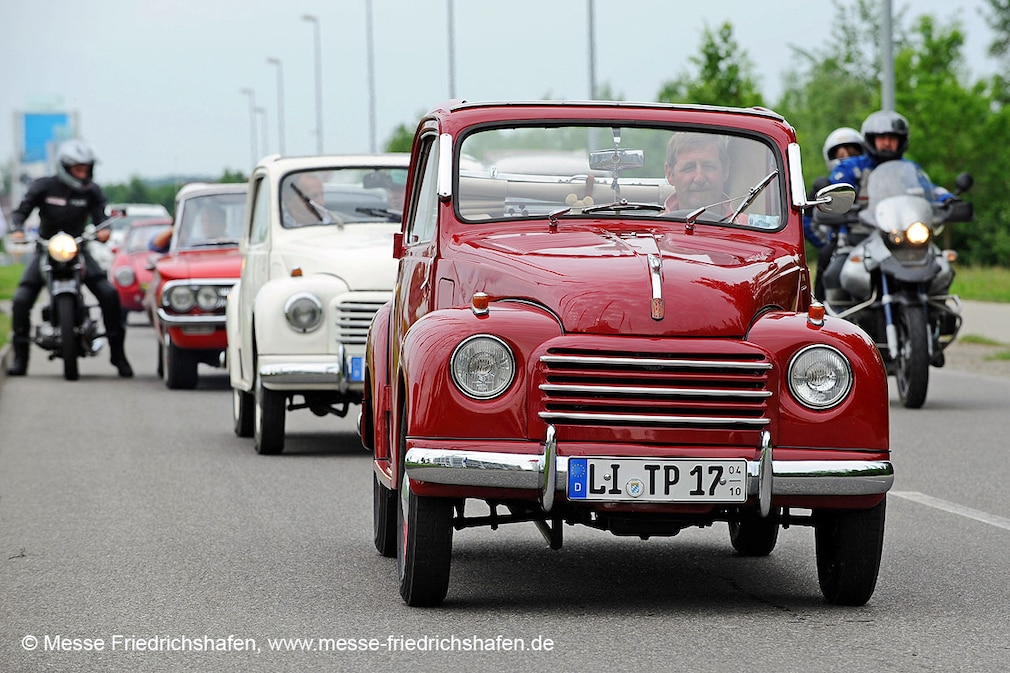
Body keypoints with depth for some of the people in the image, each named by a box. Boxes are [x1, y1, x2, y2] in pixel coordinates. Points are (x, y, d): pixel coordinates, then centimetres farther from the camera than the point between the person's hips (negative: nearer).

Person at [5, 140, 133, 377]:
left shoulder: (91, 191, -1)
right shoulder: (44, 187, -6)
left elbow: (100, 215, -10)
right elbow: (21, 210, -8)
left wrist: (103, 230, -34)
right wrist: (18, 229, -29)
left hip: (78, 249, 1)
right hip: (46, 250, -1)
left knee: (110, 295, -18)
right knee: (21, 300, -16)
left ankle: (117, 351, -4)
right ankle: (20, 355, 0)